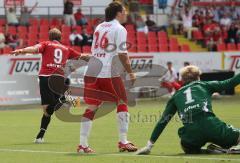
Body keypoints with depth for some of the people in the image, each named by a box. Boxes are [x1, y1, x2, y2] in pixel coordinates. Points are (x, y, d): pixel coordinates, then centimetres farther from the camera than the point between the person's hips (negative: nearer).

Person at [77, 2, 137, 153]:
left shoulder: (99, 27, 18)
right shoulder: (119, 29, -4)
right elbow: (122, 55, -11)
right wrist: (131, 73, -2)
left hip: (91, 72, 6)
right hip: (109, 73, -6)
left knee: (91, 108, 7)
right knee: (122, 104, 7)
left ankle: (83, 144, 3)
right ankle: (123, 142, 2)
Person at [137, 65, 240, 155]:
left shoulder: (176, 96, 27)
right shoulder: (204, 85, 23)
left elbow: (163, 122, 23)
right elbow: (228, 84, 20)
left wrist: (149, 145, 25)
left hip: (190, 134, 2)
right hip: (210, 125, -2)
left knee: (189, 148, 35)